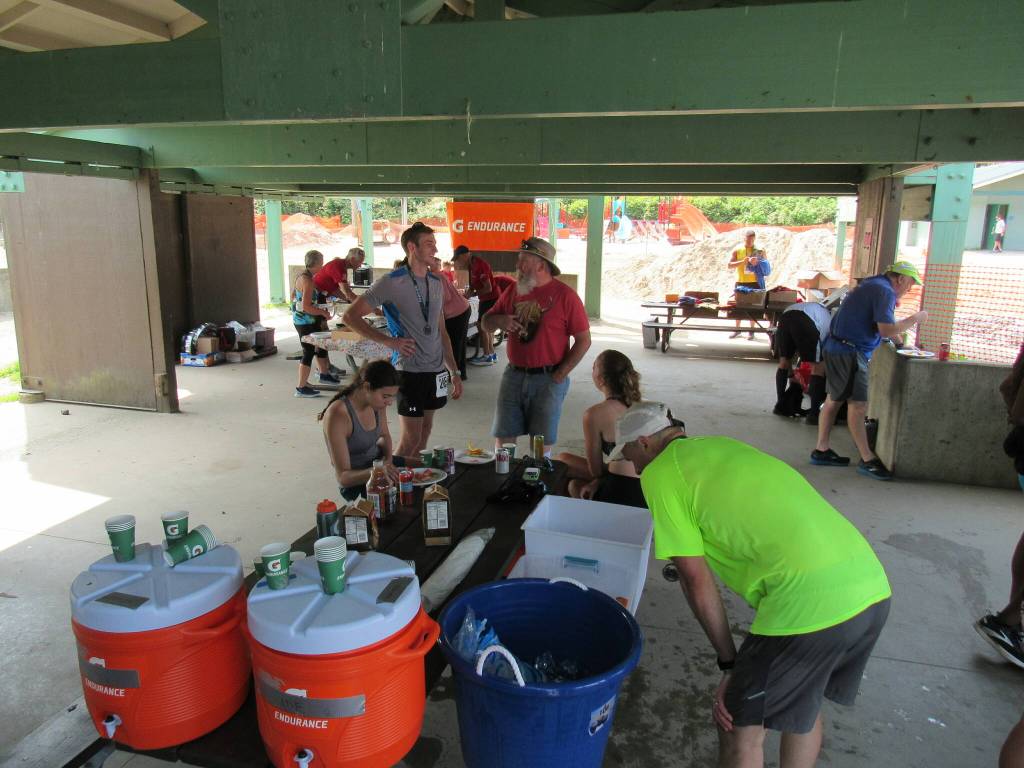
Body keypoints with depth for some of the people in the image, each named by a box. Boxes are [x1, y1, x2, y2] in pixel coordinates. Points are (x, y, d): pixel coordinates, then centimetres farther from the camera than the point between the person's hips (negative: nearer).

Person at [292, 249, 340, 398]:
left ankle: (324, 374, 39)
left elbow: (293, 295, 19)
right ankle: (301, 388, 3)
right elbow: (306, 307, -27)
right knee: (309, 352, -3)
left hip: (299, 318, 10)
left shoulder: (302, 275, 7)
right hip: (305, 322, -10)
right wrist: (323, 313, -17)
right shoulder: (309, 281, -23)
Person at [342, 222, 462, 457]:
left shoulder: (437, 283, 9)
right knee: (411, 437, -2)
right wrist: (388, 341, -17)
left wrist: (454, 372, 13)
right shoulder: (391, 283, -11)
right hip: (409, 369, -6)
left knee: (425, 430, 13)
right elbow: (350, 316, -10)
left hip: (436, 369, 6)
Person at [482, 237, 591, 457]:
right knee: (503, 438, 6)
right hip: (513, 375, 4)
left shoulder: (564, 295, -7)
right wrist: (499, 320, -9)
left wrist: (560, 375, -11)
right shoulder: (513, 292, 8)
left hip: (548, 380, -4)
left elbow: (583, 341, -7)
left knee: (542, 444, 6)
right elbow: (485, 325, 15)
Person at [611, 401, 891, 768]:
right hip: (872, 586, 8)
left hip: (810, 601, -8)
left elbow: (696, 579, -1)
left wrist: (729, 663, 8)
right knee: (803, 703, 29)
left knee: (739, 725, 11)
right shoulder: (722, 444, 22)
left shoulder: (659, 473, 0)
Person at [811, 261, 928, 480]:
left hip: (836, 347, 11)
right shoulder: (885, 291, -13)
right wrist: (914, 319, -7)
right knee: (858, 404, -8)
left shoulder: (872, 284, 17)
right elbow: (886, 330, -19)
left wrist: (896, 332, 20)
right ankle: (867, 460, -4)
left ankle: (821, 450, 18)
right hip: (850, 352, -11)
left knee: (834, 399, 13)